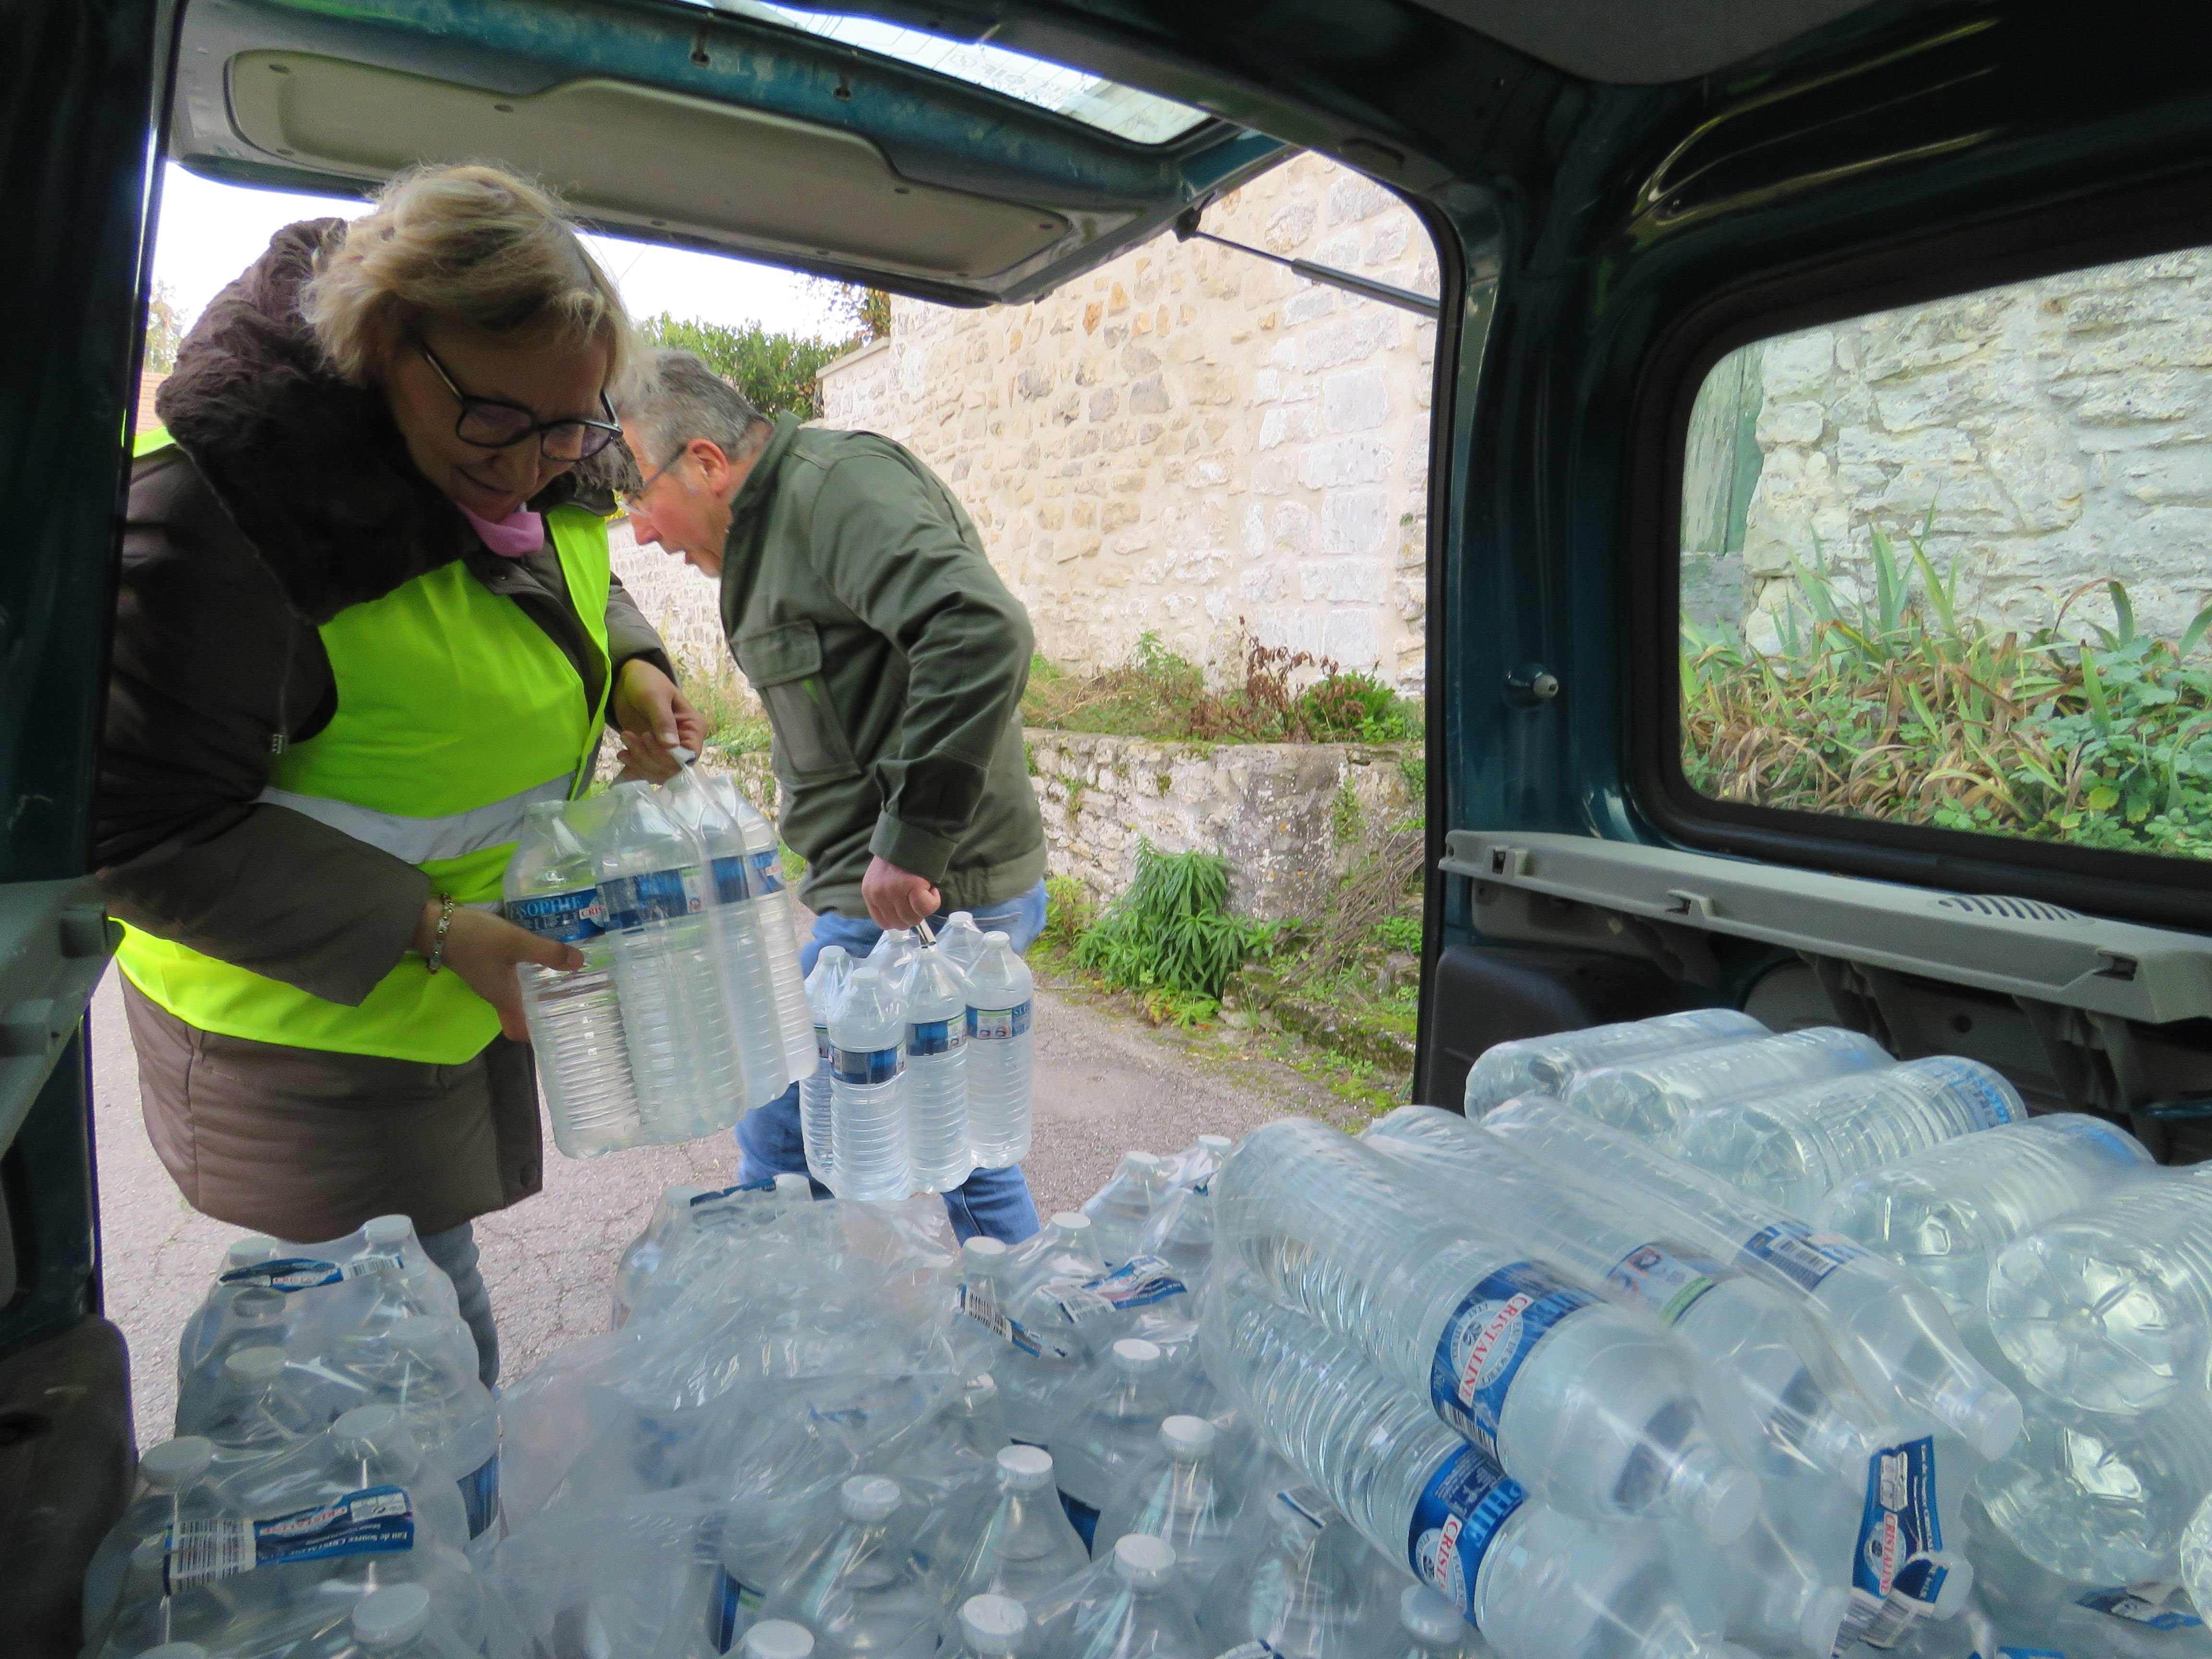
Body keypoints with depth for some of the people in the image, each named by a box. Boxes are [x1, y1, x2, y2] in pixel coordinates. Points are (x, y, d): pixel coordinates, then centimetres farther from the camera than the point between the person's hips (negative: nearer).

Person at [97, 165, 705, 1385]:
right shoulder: (215, 511, -25)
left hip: (475, 987, 7)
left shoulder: (530, 461, -2)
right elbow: (143, 835, -20)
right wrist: (431, 933, -26)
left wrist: (631, 671, -4)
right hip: (319, 1029, -7)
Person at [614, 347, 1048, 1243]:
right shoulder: (774, 522, 17)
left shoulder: (835, 485, -14)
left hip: (919, 896, -10)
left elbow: (980, 632, -30)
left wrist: (910, 844, -27)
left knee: (784, 1137, 2)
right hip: (943, 890, 10)